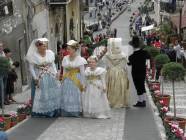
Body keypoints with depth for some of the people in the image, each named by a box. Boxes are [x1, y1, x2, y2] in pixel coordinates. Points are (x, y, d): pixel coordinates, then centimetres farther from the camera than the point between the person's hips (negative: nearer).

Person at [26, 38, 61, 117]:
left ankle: (53, 111, 18)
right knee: (41, 95, 0)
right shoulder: (33, 55, -9)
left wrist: (55, 73, 3)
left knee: (53, 93, 6)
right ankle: (41, 112, 9)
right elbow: (31, 68, -6)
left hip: (50, 77, 4)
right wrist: (35, 78, -12)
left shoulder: (50, 53, 2)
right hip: (39, 78, -4)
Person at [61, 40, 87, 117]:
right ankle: (66, 114, 14)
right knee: (66, 98, 4)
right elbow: (64, 71, 12)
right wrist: (63, 80, 10)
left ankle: (76, 114, 12)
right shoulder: (65, 58, 7)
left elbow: (82, 73, -4)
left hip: (76, 82, -4)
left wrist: (82, 84, -4)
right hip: (66, 82, 4)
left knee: (75, 98, 0)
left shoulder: (79, 59, -6)